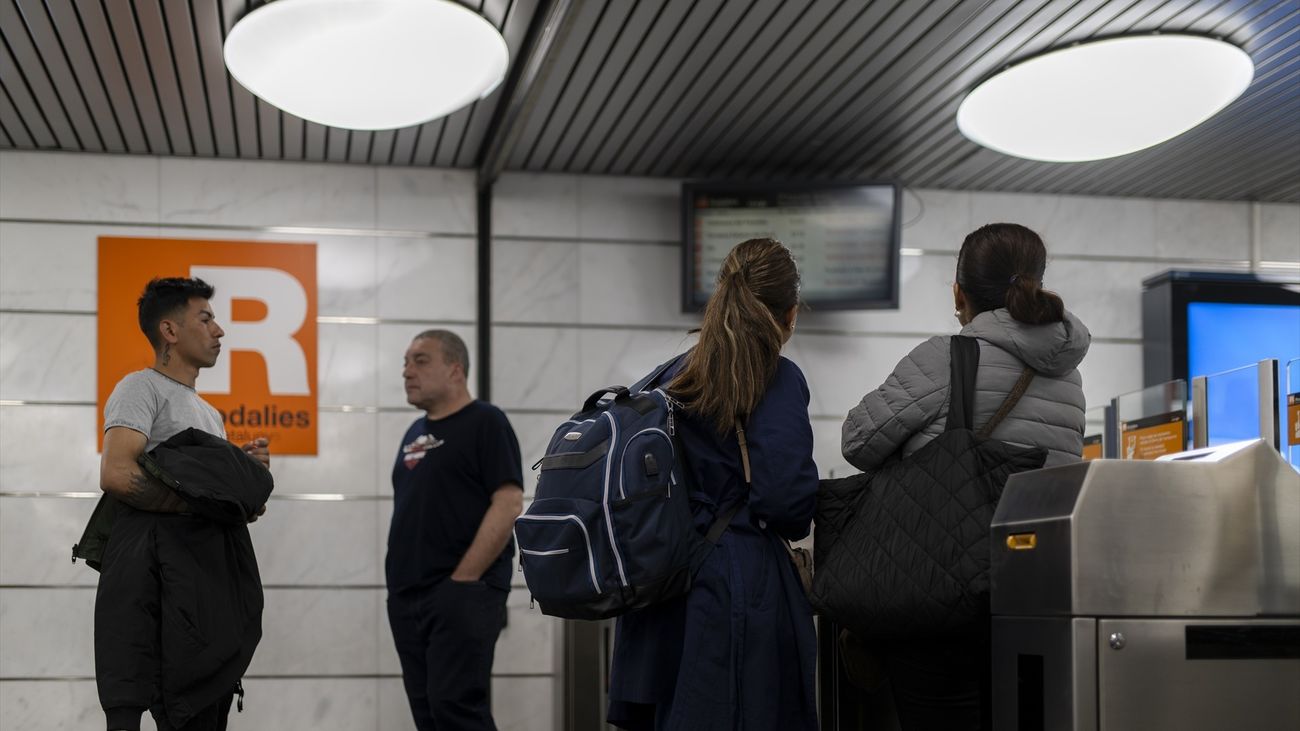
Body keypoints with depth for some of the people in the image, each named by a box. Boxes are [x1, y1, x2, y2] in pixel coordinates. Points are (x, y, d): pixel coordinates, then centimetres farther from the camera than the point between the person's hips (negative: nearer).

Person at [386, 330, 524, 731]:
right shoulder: (415, 433, 19)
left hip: (461, 593, -8)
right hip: (407, 597, 8)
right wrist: (398, 581, 11)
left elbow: (508, 505, -13)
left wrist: (461, 580, -16)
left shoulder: (485, 422, -5)